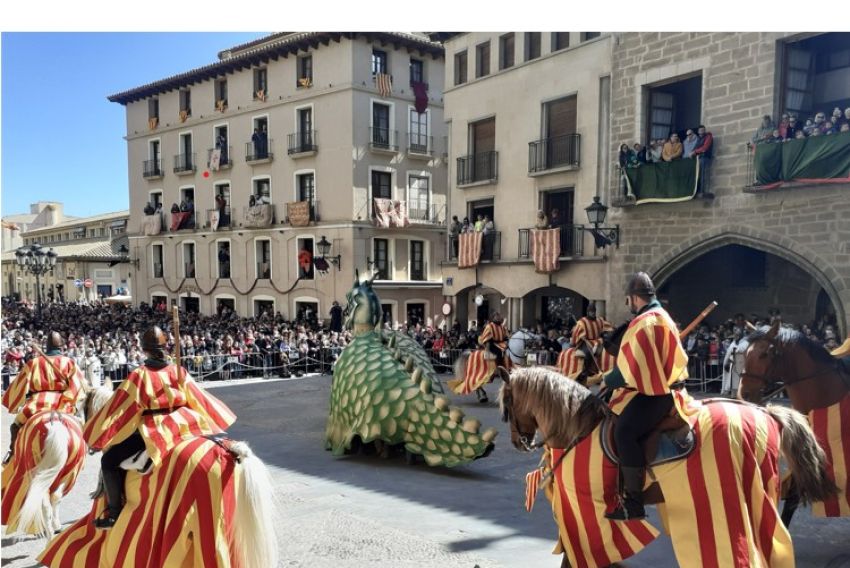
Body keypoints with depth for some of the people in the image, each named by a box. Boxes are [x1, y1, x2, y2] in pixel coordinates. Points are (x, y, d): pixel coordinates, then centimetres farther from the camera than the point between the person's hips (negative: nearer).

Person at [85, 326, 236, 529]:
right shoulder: (179, 372, 2)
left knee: (109, 461, 8)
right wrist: (218, 420, 21)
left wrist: (97, 435, 5)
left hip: (150, 433, -4)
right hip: (182, 427, 4)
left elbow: (120, 407, -5)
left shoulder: (139, 375, -7)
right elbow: (199, 400, 8)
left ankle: (115, 512, 5)